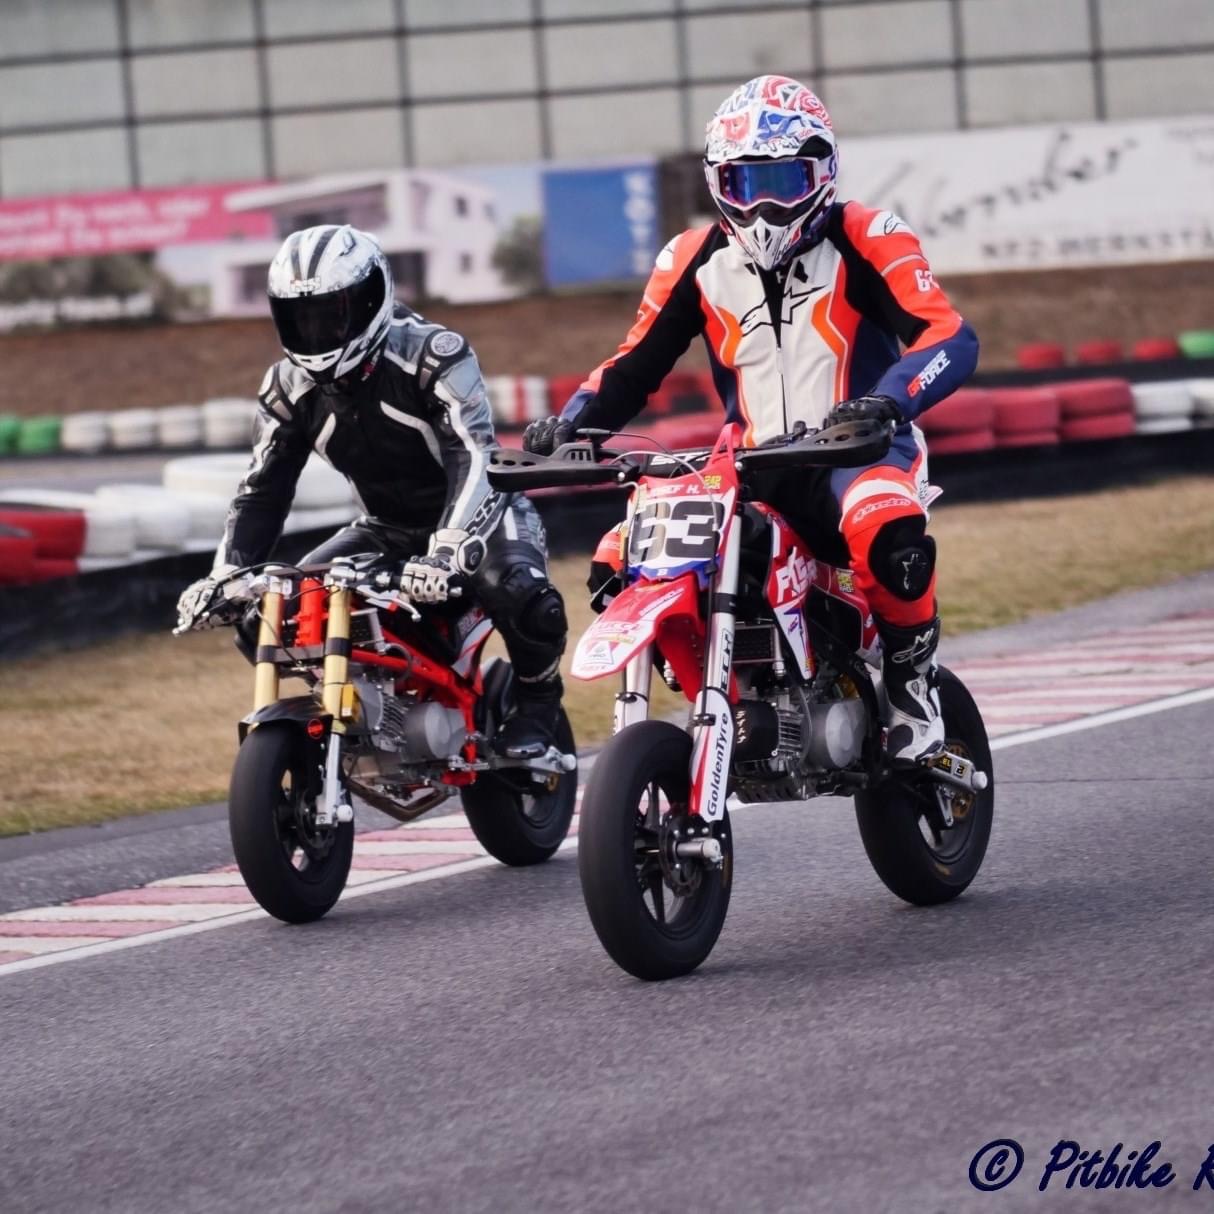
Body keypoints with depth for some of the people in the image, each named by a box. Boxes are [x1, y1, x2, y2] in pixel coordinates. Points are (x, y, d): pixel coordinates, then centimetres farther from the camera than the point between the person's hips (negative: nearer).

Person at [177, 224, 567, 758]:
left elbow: (475, 460, -34)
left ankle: (537, 703, -5)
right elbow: (262, 489, 0)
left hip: (475, 515, -6)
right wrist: (225, 576, -14)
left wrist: (449, 552, -49)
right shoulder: (290, 387, -5)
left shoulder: (433, 356, -23)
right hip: (388, 529, 6)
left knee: (524, 598, -37)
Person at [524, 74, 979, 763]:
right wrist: (568, 427, -7)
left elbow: (951, 337, -15)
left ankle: (913, 686, -12)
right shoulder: (696, 261, 10)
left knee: (890, 539, -40)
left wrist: (888, 401, -36)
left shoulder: (864, 241, -3)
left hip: (859, 449, -4)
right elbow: (636, 364, 13)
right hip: (755, 467, 4)